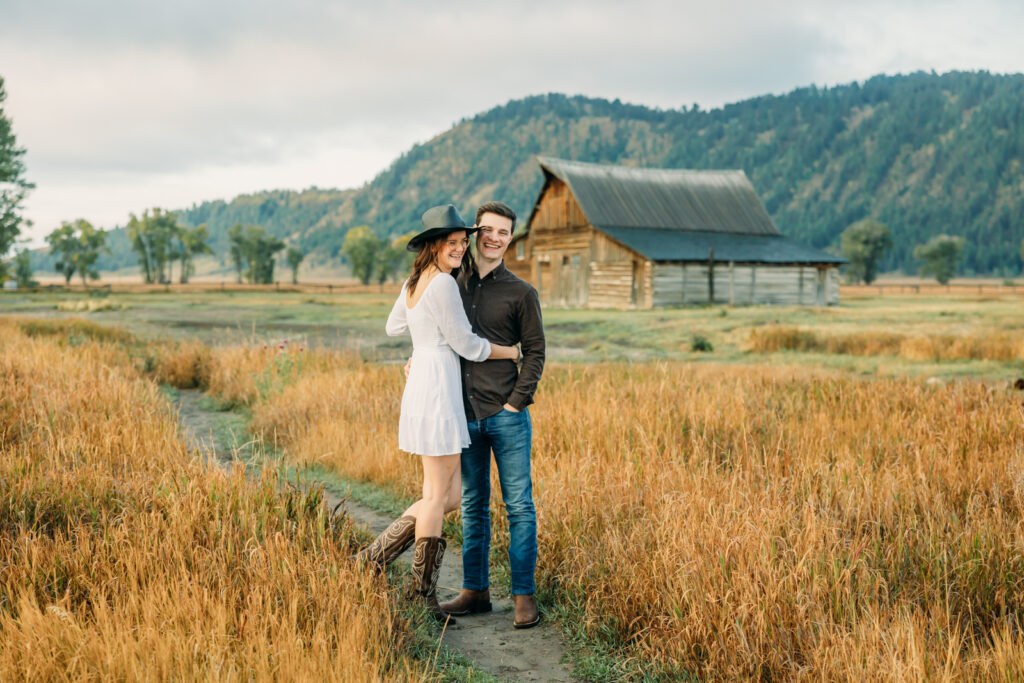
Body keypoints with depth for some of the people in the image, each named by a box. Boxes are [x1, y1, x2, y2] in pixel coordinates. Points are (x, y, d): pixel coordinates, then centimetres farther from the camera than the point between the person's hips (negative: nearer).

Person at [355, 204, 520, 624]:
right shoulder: (443, 284, -14)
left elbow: (394, 326, 30)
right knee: (437, 497, 0)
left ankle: (374, 558, 16)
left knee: (450, 496, 14)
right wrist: (510, 352, 5)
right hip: (438, 389, -10)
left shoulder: (413, 283, 14)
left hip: (421, 385, 10)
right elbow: (465, 344, -10)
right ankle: (422, 594, 10)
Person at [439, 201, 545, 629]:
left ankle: (523, 595, 6)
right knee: (473, 506, 10)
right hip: (465, 415, 3)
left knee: (519, 506, -1)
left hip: (506, 416, -3)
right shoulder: (454, 285, 11)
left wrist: (516, 402, -7)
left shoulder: (521, 293, 1)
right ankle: (475, 590, 19)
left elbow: (535, 353, 1)